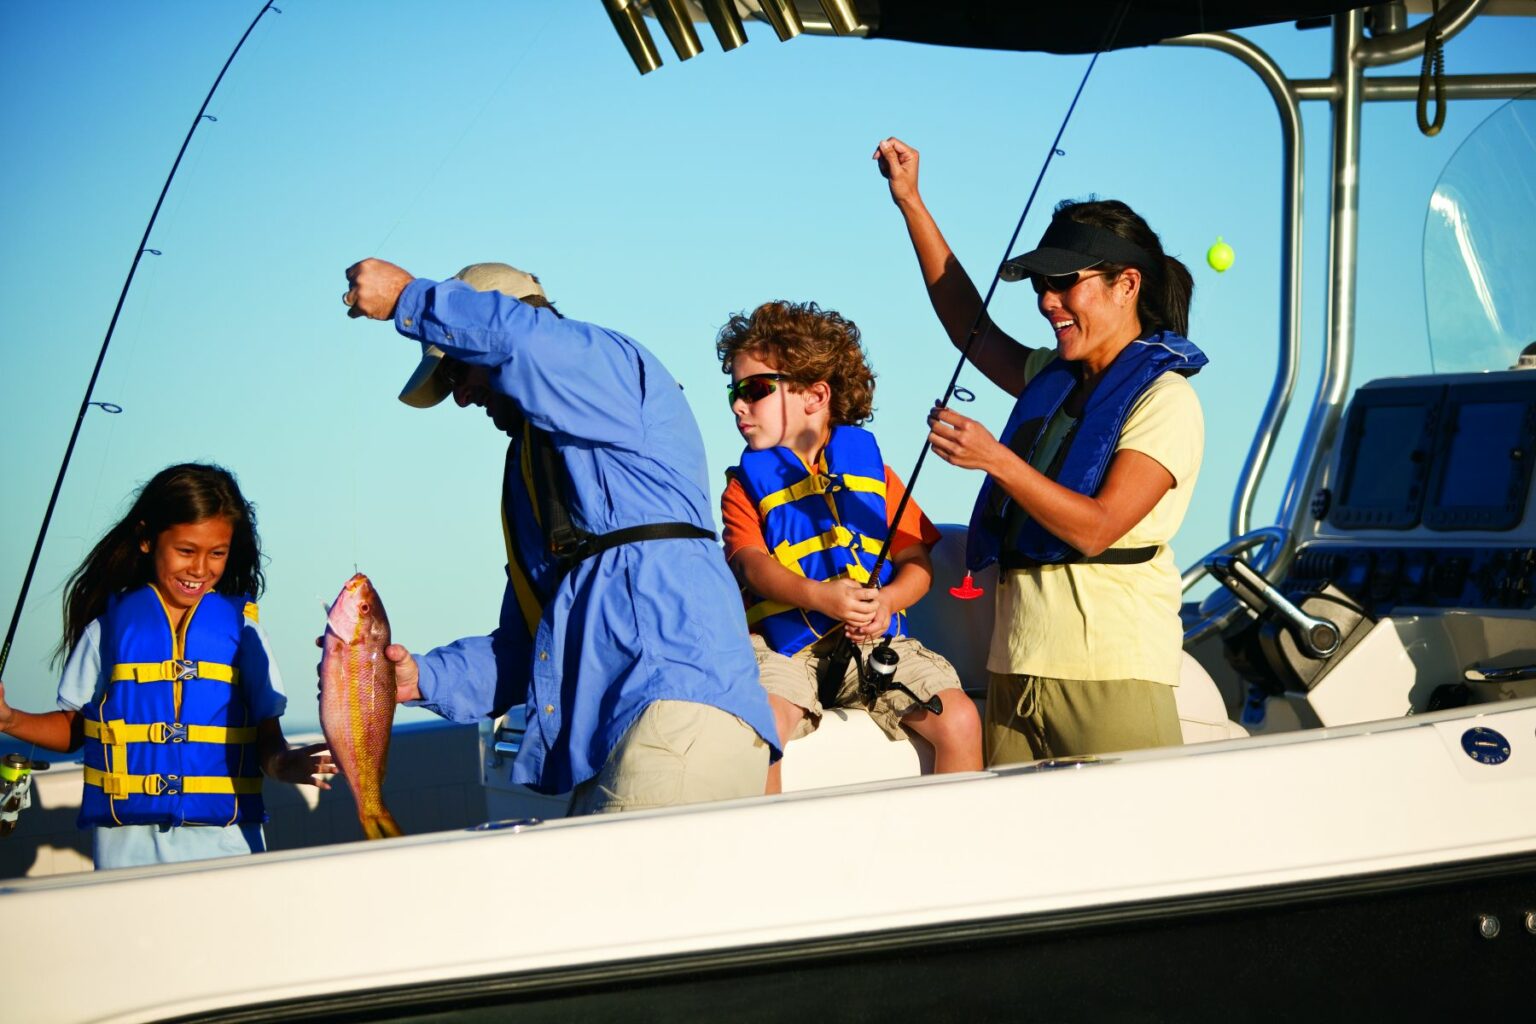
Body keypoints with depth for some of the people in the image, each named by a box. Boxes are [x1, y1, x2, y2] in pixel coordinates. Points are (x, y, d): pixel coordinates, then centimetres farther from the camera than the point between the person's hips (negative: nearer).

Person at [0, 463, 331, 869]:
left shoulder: (241, 627, 7)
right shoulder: (109, 623, 8)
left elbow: (266, 736, 3)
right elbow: (74, 727, 13)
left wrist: (283, 763, -18)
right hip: (127, 840, 0)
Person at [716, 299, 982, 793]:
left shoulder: (869, 465, 16)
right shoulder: (746, 484, 12)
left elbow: (917, 562, 10)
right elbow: (754, 565, -7)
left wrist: (887, 601, -13)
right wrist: (819, 596, -26)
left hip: (876, 640, 2)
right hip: (786, 645, -2)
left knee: (959, 720, -18)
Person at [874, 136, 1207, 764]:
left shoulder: (1165, 399, -5)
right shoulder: (1051, 379, 19)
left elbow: (1097, 527, -15)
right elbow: (971, 329, 31)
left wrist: (994, 459, -21)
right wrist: (911, 203, 30)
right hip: (1017, 666, 7)